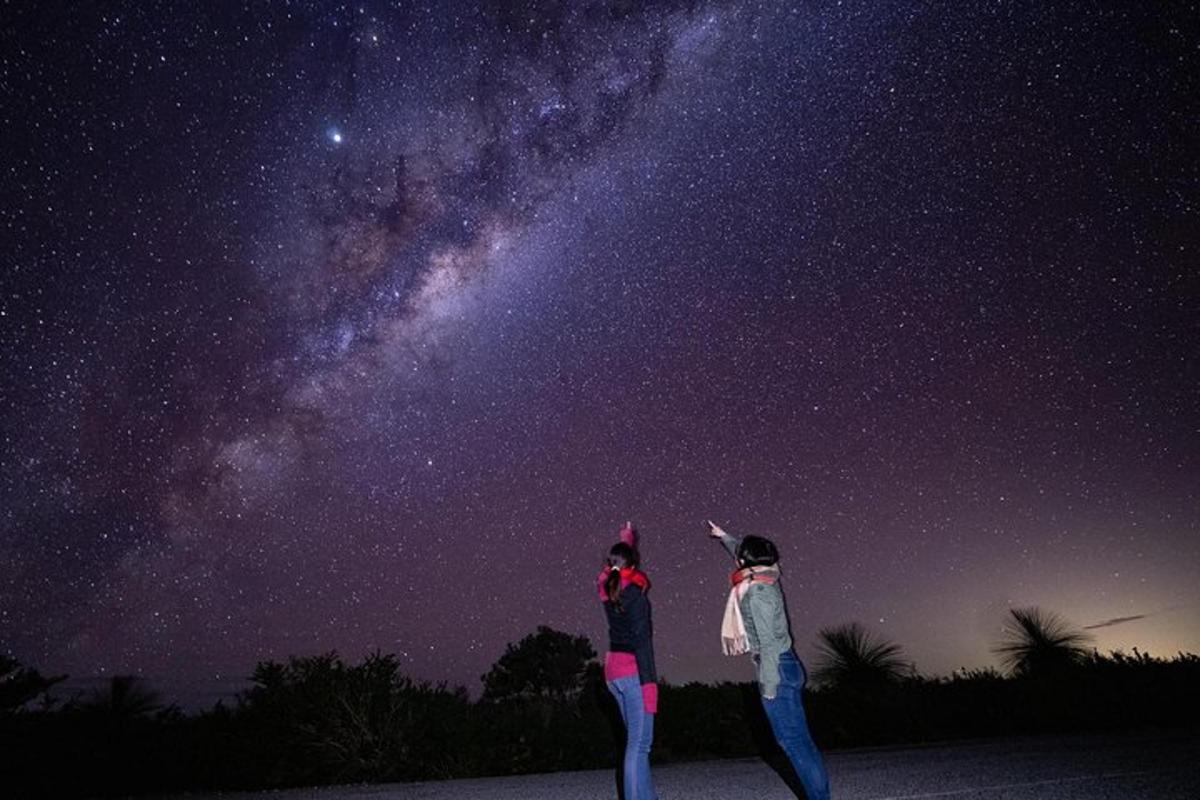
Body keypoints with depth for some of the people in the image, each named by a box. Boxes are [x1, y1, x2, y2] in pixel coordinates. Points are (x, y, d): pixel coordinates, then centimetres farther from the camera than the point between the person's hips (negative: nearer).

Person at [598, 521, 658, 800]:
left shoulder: (608, 588, 8)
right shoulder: (635, 593, -13)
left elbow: (614, 566, 31)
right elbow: (642, 640, -19)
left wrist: (626, 540, 47)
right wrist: (649, 682, -19)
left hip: (613, 670, 8)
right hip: (632, 671, -8)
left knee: (637, 740, 17)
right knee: (639, 744, -5)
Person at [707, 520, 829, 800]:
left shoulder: (757, 591, -17)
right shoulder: (766, 578, 9)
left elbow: (769, 641, -20)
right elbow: (745, 553, 29)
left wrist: (768, 682, -17)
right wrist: (723, 536, 41)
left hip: (777, 668, -9)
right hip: (786, 665, 9)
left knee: (793, 740, -5)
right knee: (799, 740, 14)